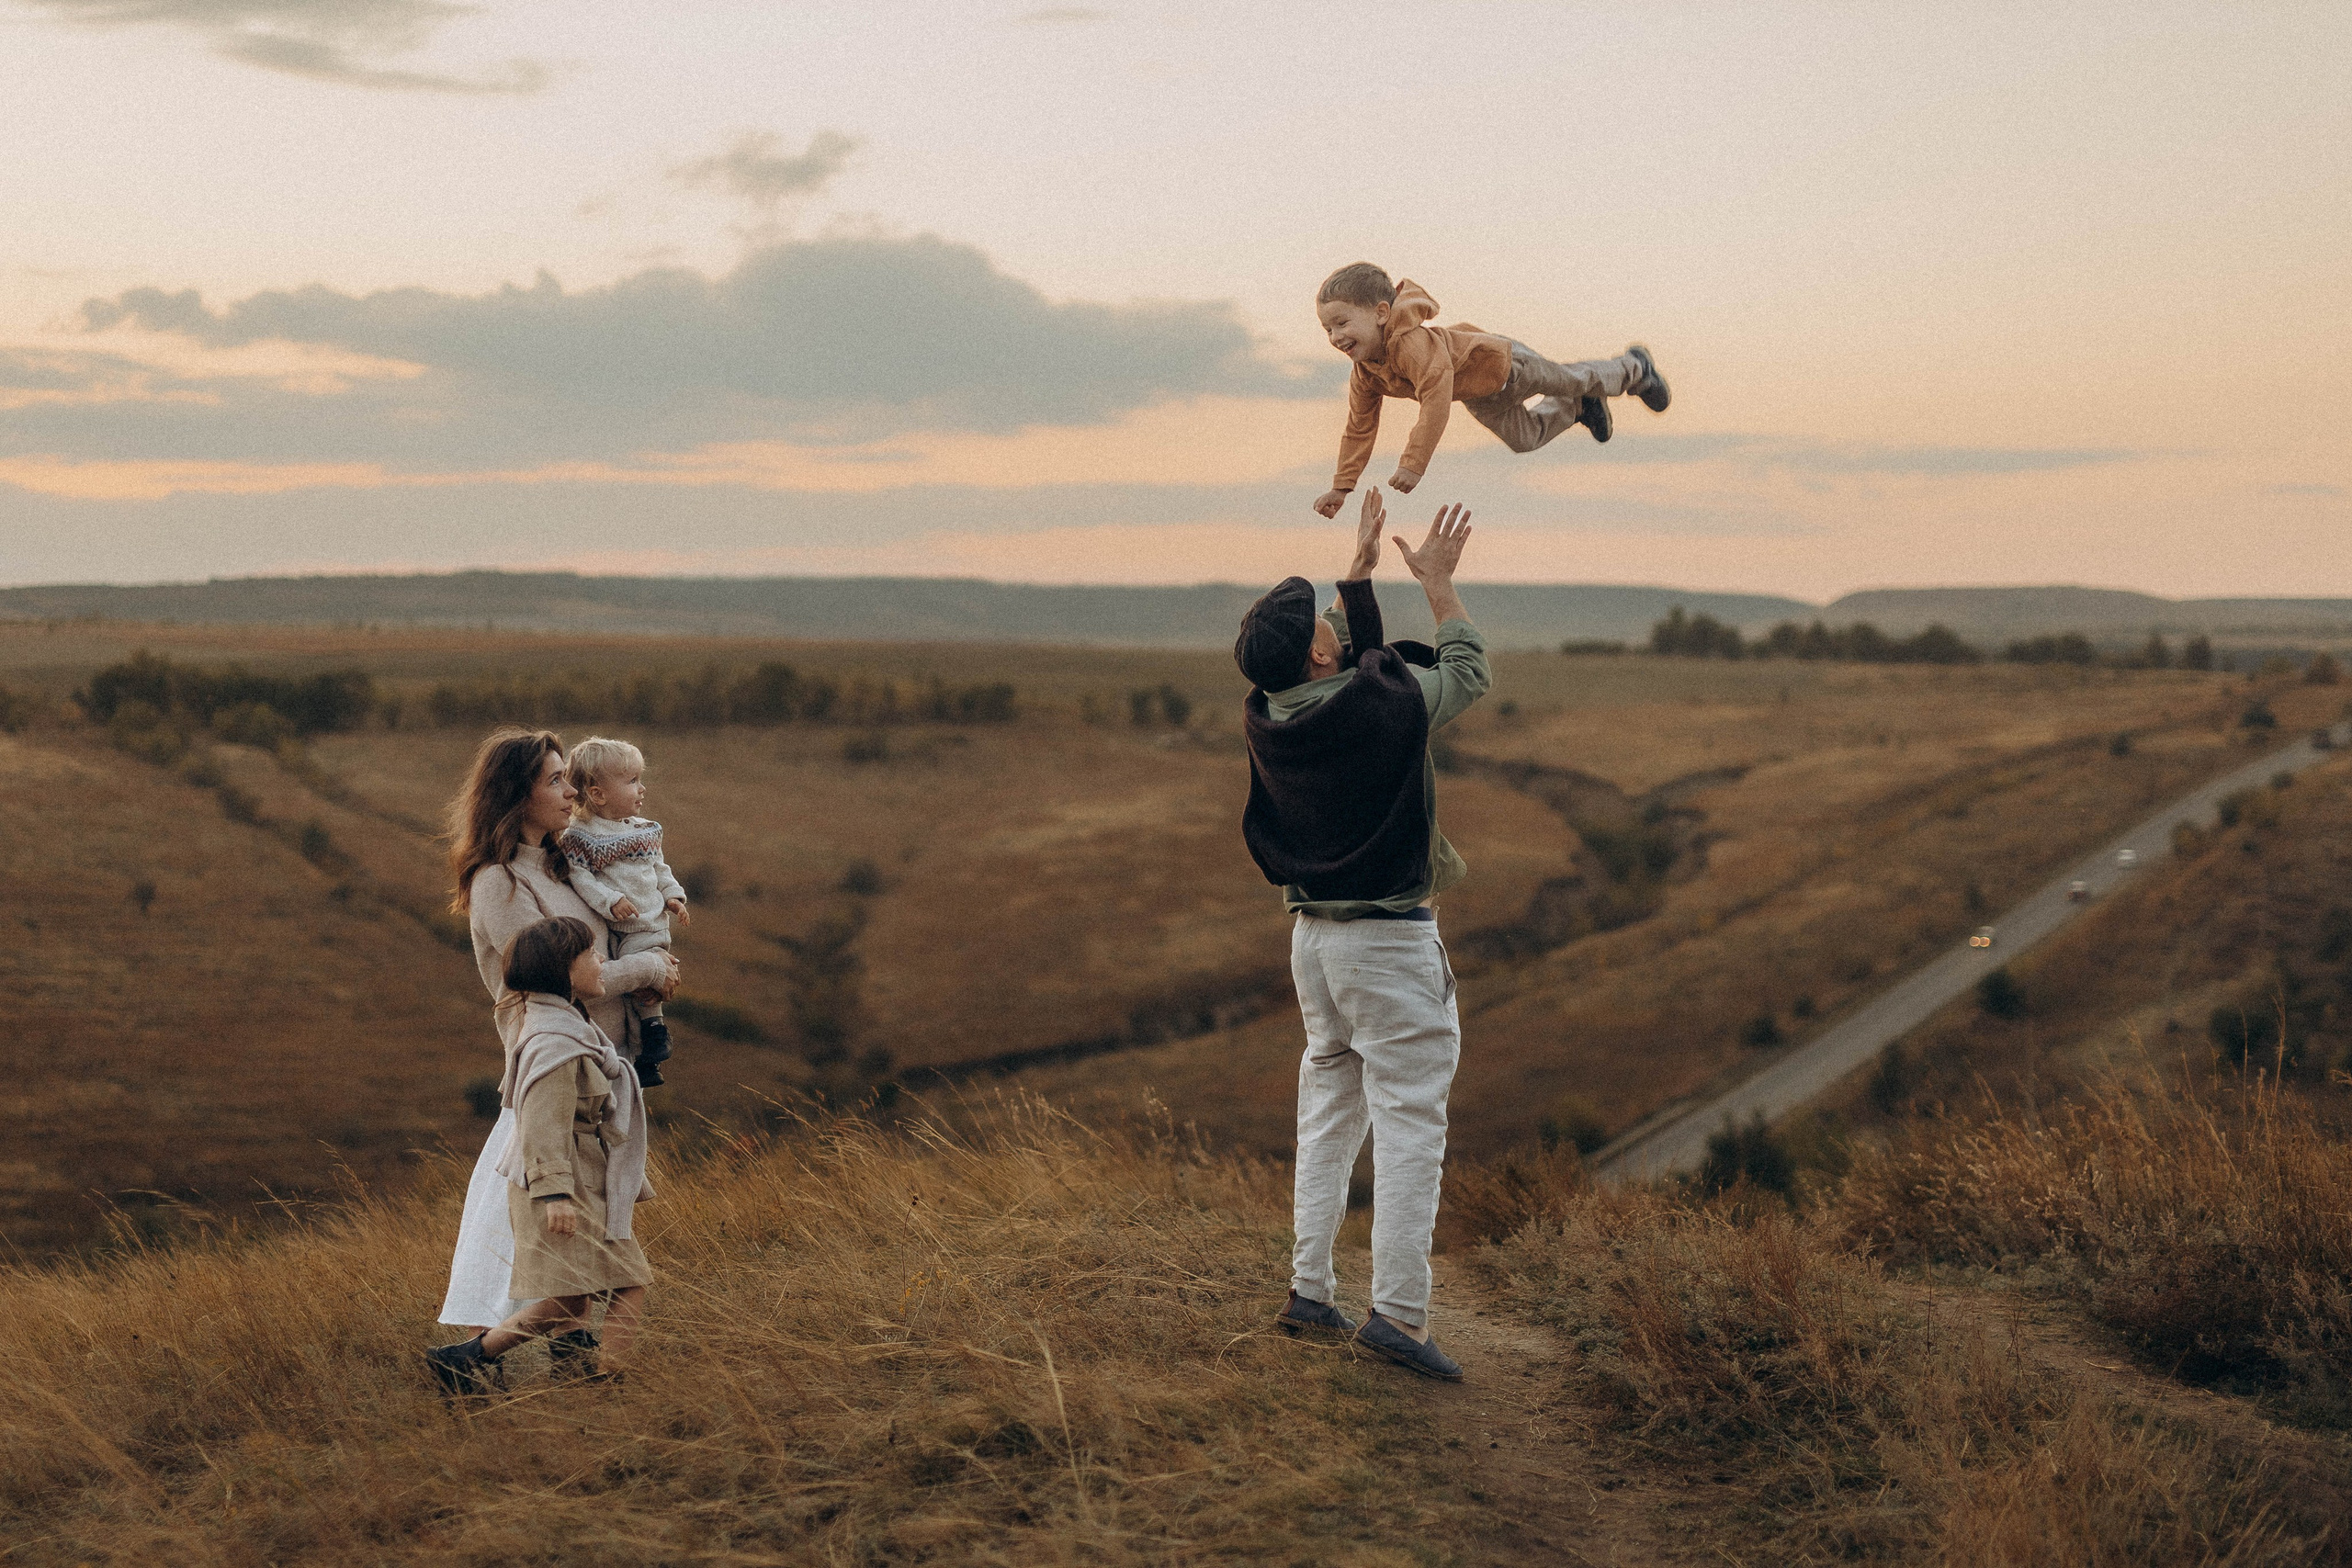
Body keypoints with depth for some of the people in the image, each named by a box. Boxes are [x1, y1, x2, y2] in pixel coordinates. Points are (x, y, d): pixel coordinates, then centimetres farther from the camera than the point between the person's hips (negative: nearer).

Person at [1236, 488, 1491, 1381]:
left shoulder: (1267, 719, -1)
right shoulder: (1383, 706, -19)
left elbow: (1346, 668, 20)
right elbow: (1467, 674, 1)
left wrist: (1361, 570, 27)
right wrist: (1437, 583, 13)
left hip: (1312, 932, 7)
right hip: (1390, 943, -7)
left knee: (1328, 1113, 16)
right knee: (1410, 1124, -5)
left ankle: (1309, 1290, 18)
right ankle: (1397, 1311, -9)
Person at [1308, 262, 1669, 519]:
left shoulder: (1412, 343, -45)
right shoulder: (1364, 375, -17)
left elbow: (1437, 402, -50)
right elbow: (1359, 428, -4)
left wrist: (1413, 465, -51)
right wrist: (1342, 486, -8)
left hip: (1504, 363, -7)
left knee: (1575, 381, 17)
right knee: (1525, 439, 24)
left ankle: (1634, 368, 47)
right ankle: (1580, 408, 52)